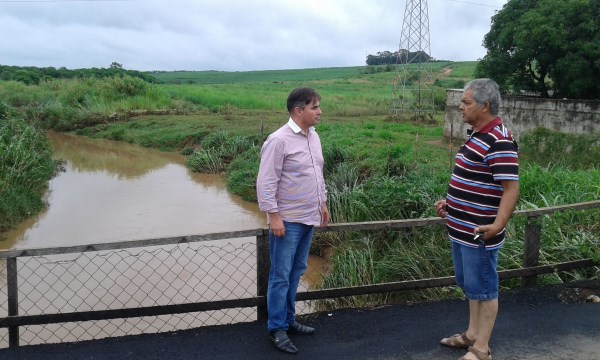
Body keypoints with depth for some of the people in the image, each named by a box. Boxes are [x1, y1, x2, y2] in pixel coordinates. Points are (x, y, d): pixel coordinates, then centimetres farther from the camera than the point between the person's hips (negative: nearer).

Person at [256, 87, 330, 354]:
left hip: (308, 218, 8)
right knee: (281, 276, 1)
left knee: (296, 272, 15)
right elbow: (266, 182, -17)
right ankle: (277, 329, 12)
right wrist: (273, 216, -19)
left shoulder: (313, 136, 9)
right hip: (287, 220, -8)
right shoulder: (279, 140, -17)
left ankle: (288, 320, 28)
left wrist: (322, 203, 21)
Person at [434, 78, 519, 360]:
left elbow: (511, 188, -25)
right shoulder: (477, 135, 11)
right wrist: (449, 202, 23)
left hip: (479, 234, -10)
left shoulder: (499, 141, -21)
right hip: (461, 229, 10)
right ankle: (472, 334, 36)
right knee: (470, 286, 21)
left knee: (483, 289, 4)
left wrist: (498, 225, -35)